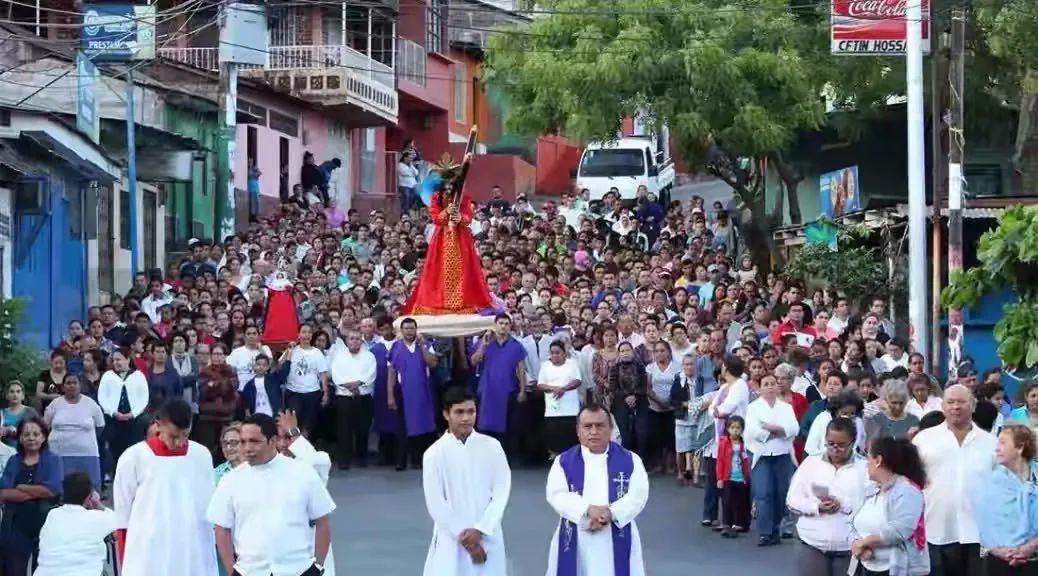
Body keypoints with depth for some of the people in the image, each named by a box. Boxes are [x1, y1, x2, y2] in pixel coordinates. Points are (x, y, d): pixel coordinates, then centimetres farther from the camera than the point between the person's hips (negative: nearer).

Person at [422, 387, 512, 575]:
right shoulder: (434, 453, -6)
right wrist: (463, 536, -11)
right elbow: (435, 504, -7)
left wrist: (479, 530, -12)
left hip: (488, 537, 2)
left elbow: (501, 491, -2)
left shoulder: (492, 446, 0)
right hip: (451, 539, -2)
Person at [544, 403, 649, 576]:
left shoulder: (630, 460, 4)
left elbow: (638, 495, -5)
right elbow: (556, 495, -7)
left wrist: (610, 513, -21)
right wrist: (587, 510, -22)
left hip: (617, 538, 0)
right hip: (575, 539, 1)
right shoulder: (563, 461, 5)